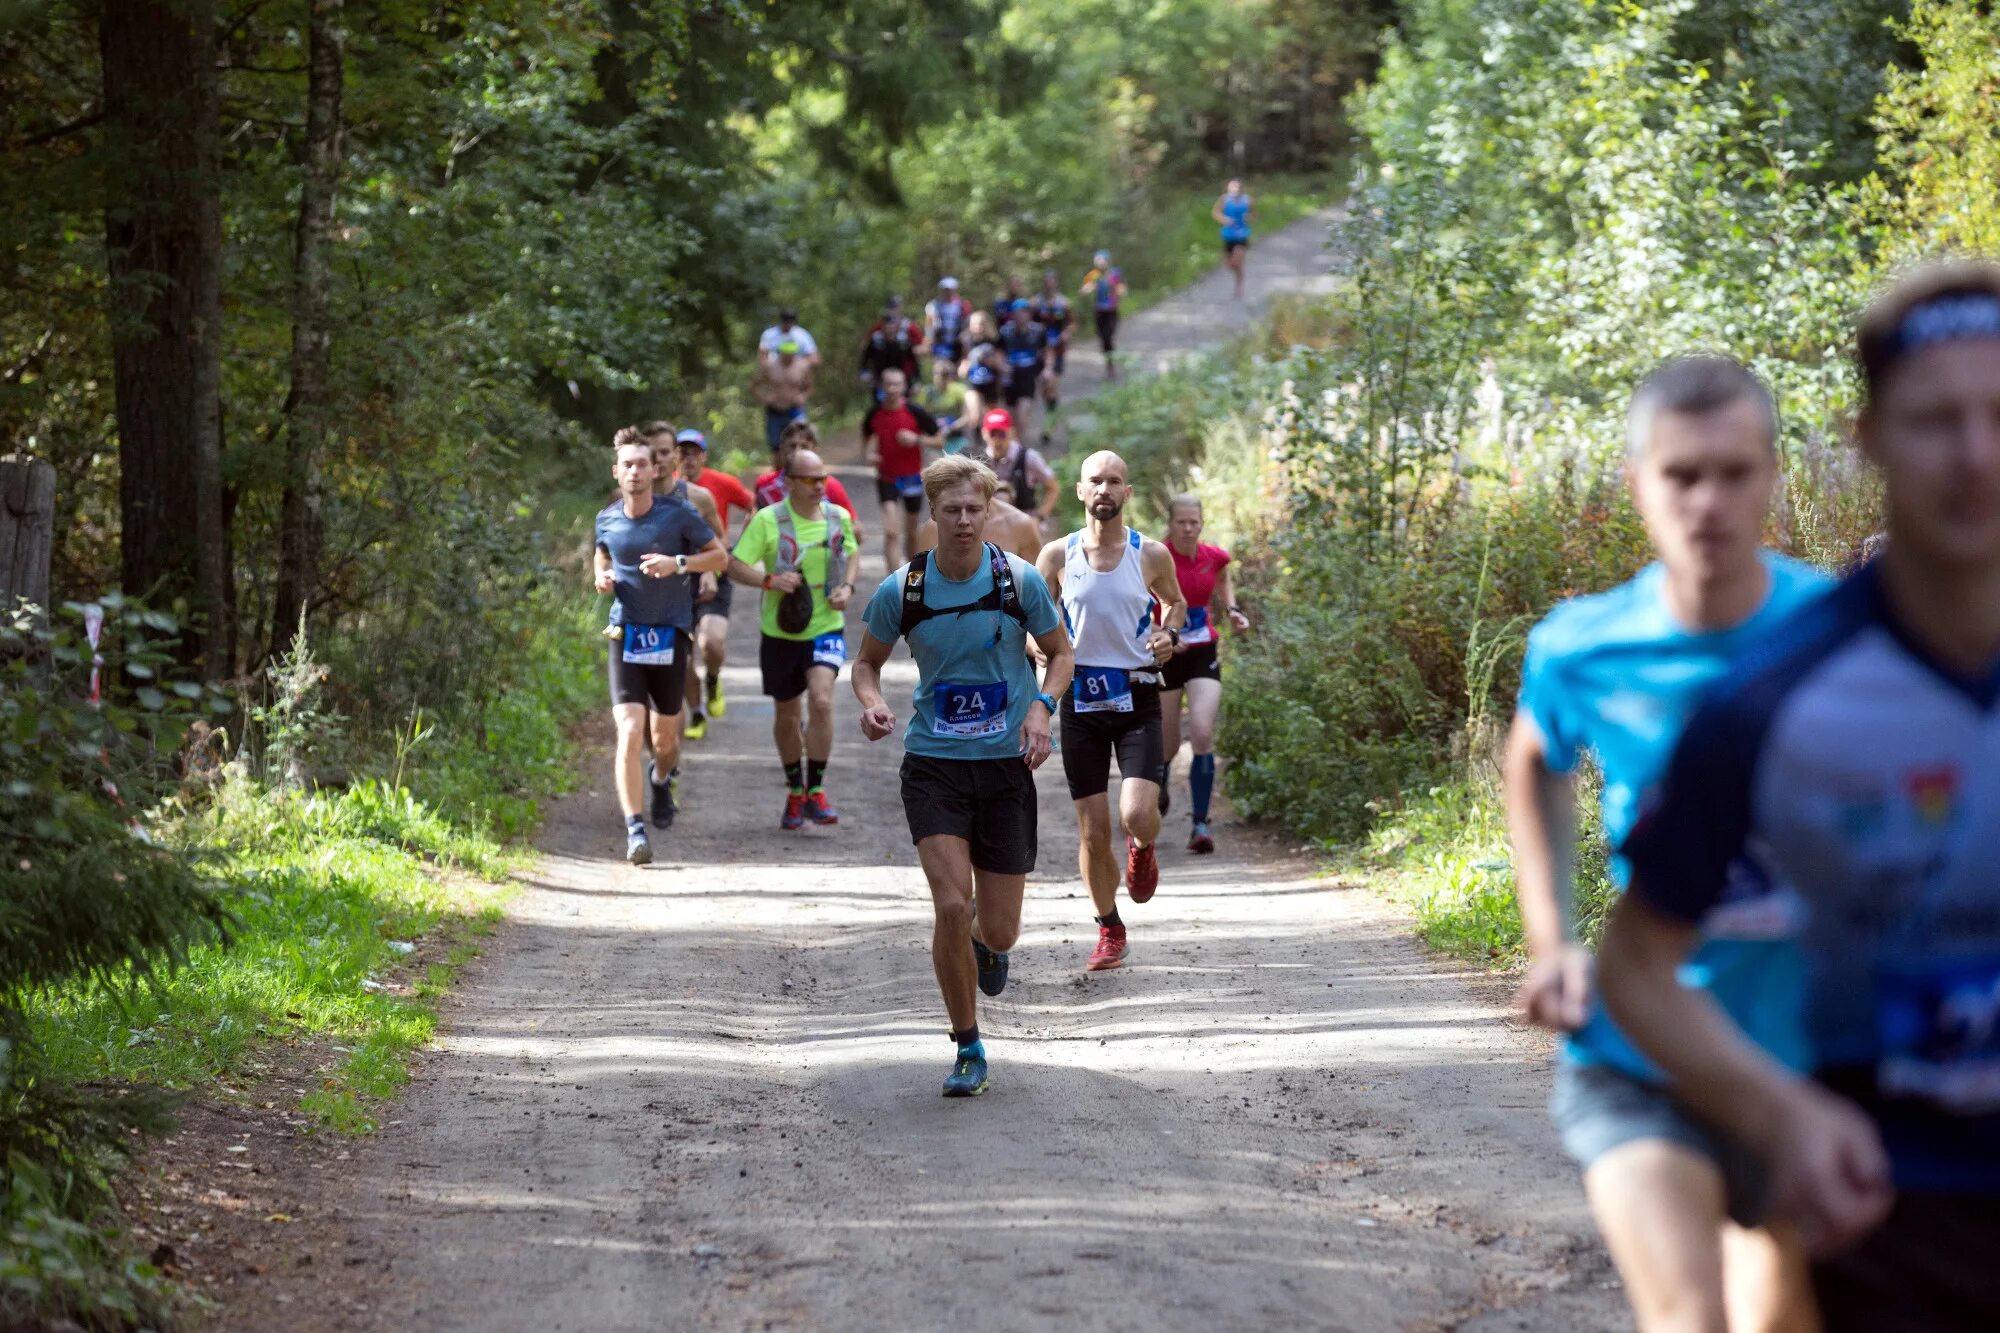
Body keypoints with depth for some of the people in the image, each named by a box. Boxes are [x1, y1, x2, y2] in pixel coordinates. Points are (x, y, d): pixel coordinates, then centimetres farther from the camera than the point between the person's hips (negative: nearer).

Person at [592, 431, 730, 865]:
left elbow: (720, 555, 2)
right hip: (626, 635, 1)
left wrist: (678, 563, -15)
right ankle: (635, 829, -15)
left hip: (670, 637, 0)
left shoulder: (679, 515, -5)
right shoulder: (607, 521, 3)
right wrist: (603, 578, 0)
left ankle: (661, 779, 49)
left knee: (664, 738, 12)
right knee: (630, 734, -15)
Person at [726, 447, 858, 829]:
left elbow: (851, 553, 18)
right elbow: (735, 565, -9)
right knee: (786, 716, 12)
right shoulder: (767, 520, -11)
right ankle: (795, 791, 34)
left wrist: (847, 587, 0)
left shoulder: (839, 518, 0)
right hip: (781, 633, 0)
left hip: (826, 628, 0)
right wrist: (769, 580, -26)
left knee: (821, 701, -22)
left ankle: (816, 791, -11)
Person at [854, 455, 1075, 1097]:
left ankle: (988, 943, 43)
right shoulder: (900, 590, -6)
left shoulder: (1019, 579, -6)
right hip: (933, 762, 0)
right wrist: (872, 702, -11)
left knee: (999, 930, 1)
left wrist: (1041, 707, -11)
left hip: (1007, 763, 1)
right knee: (951, 907, -17)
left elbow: (1060, 653, 8)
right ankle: (968, 1050, 2)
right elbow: (867, 661, 11)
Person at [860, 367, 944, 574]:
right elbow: (867, 439, 15)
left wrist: (916, 439, -22)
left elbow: (940, 441, -6)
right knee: (891, 531, -14)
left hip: (912, 477, 0)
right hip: (886, 478, 0)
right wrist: (868, 454, -7)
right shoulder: (874, 414, -4)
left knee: (911, 529, 16)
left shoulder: (915, 413, -11)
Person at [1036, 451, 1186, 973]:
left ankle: (1142, 850, 20)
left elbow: (1175, 602, 18)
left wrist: (1169, 633, -3)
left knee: (1136, 815, -19)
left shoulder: (1151, 555, -1)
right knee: (1093, 832, 3)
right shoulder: (1058, 556, -1)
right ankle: (1110, 930, 24)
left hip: (1138, 699, -1)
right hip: (1081, 700, 1)